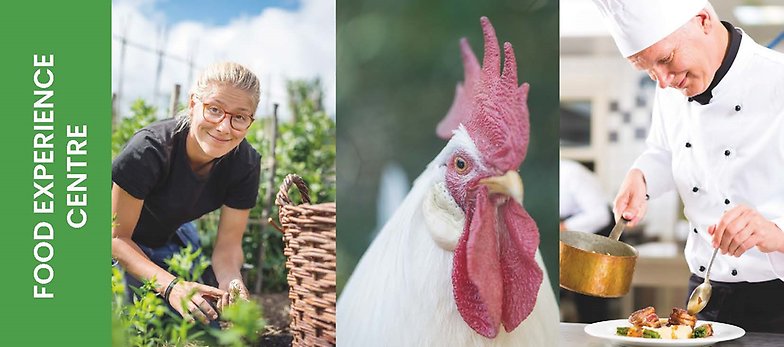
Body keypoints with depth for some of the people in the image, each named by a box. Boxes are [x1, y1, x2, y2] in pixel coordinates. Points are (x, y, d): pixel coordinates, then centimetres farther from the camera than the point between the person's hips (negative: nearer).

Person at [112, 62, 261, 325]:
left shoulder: (245, 164, -23)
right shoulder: (149, 150, -37)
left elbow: (228, 244, -16)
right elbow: (117, 237, -30)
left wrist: (232, 283, -39)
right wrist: (170, 285, -45)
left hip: (171, 238, 5)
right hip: (126, 244, -4)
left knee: (209, 324, 0)